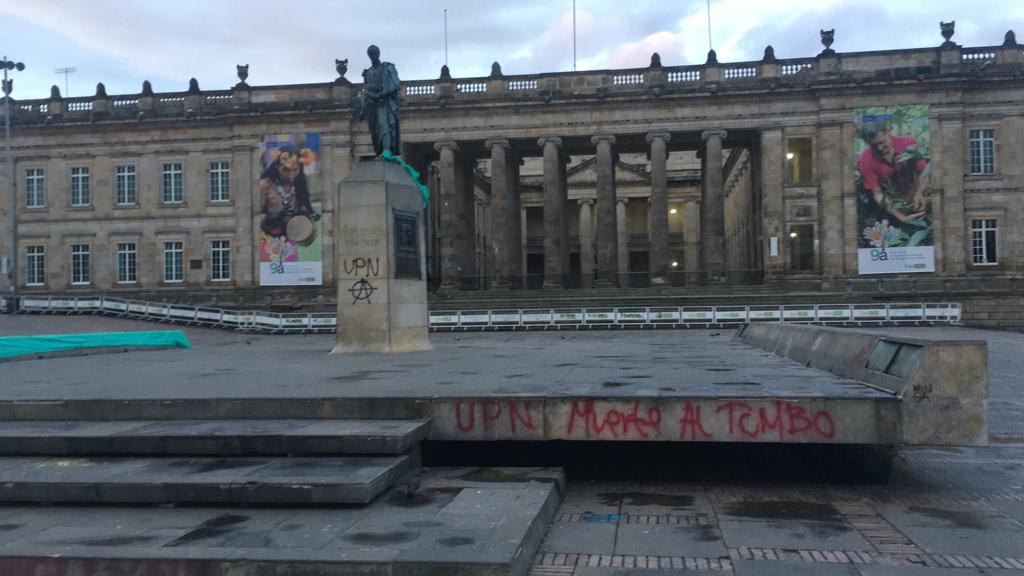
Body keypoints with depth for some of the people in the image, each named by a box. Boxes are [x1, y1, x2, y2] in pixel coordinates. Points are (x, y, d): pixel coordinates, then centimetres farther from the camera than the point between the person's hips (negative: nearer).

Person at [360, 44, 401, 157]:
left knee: (386, 124, -23)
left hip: (385, 101, -6)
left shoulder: (388, 68, 6)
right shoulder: (367, 73, 21)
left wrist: (381, 94, -17)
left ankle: (387, 150, -37)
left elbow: (395, 85, -6)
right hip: (372, 104, 6)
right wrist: (363, 109, 13)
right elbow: (365, 92, 21)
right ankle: (380, 154, 1)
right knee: (375, 131, 0)